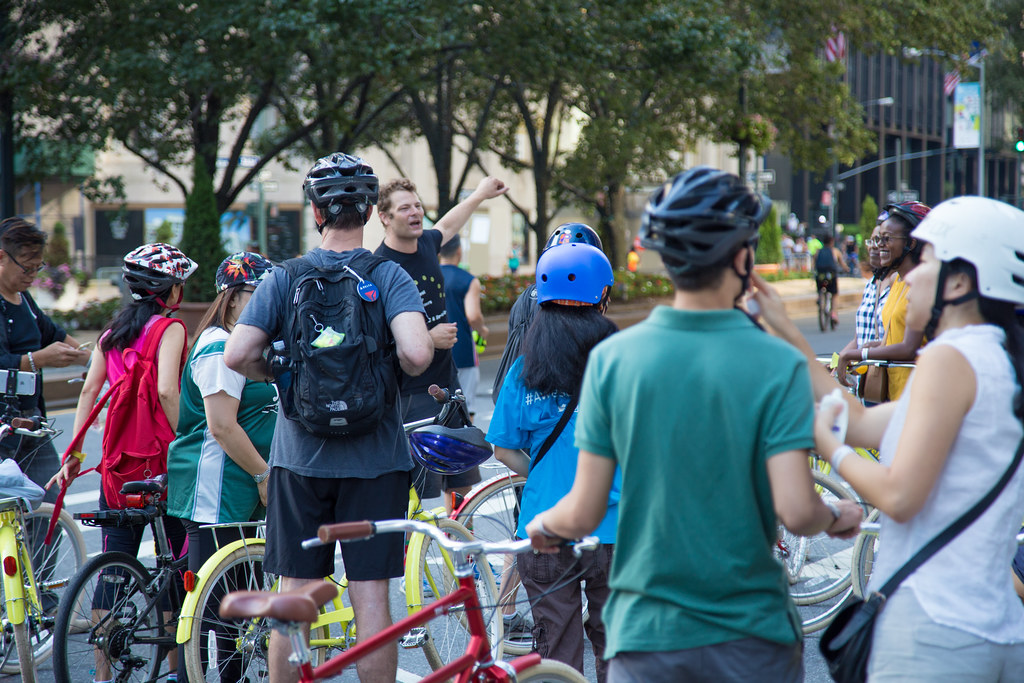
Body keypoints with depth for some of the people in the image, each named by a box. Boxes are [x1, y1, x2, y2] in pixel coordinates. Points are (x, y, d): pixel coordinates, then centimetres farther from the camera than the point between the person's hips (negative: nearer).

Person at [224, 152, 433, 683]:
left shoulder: (283, 279, -2)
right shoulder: (389, 276, -6)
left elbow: (237, 355, -11)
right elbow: (416, 352, -22)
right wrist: (398, 375, 0)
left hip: (300, 456, 1)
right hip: (375, 458, -1)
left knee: (293, 598, 8)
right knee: (371, 597, 3)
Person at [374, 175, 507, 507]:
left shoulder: (426, 244, 7)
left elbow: (446, 225, 32)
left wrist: (480, 194, 45)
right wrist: (429, 338, -21)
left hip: (447, 382, 8)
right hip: (411, 395, -8)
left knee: (463, 482, 13)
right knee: (420, 494, -8)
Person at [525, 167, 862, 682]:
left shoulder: (611, 357, -6)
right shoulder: (777, 365, -11)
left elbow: (584, 515, -5)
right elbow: (795, 511, -18)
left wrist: (544, 524, 17)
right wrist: (838, 517, 5)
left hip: (643, 635, 1)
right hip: (751, 637, -1)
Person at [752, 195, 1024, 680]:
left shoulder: (949, 358, -13)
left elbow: (899, 496, -19)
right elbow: (861, 423, 19)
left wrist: (830, 448, -2)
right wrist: (785, 332, 22)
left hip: (934, 629, -9)